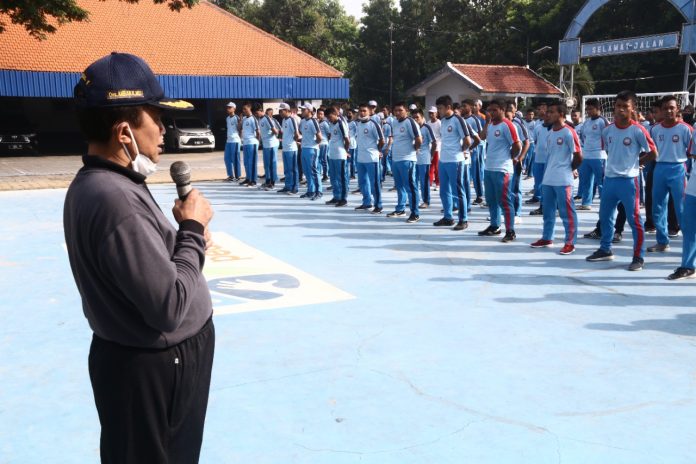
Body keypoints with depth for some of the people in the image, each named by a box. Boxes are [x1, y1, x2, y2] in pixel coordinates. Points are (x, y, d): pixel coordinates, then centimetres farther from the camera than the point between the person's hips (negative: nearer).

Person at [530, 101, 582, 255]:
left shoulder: (569, 132, -13)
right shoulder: (551, 131, 12)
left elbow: (578, 156, -13)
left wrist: (570, 169, 0)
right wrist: (549, 170, 12)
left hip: (563, 180, -8)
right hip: (548, 179, 8)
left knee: (567, 213, 0)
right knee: (548, 211, 16)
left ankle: (570, 243, 6)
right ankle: (547, 238, 27)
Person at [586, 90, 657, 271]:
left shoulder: (637, 130, -11)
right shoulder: (608, 130, 5)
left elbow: (652, 153, -5)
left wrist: (635, 163, 1)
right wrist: (615, 162, 9)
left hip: (628, 180, -6)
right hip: (609, 179, 6)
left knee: (634, 219, -2)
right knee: (605, 216, 16)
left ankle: (638, 257, 5)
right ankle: (605, 250, 31)